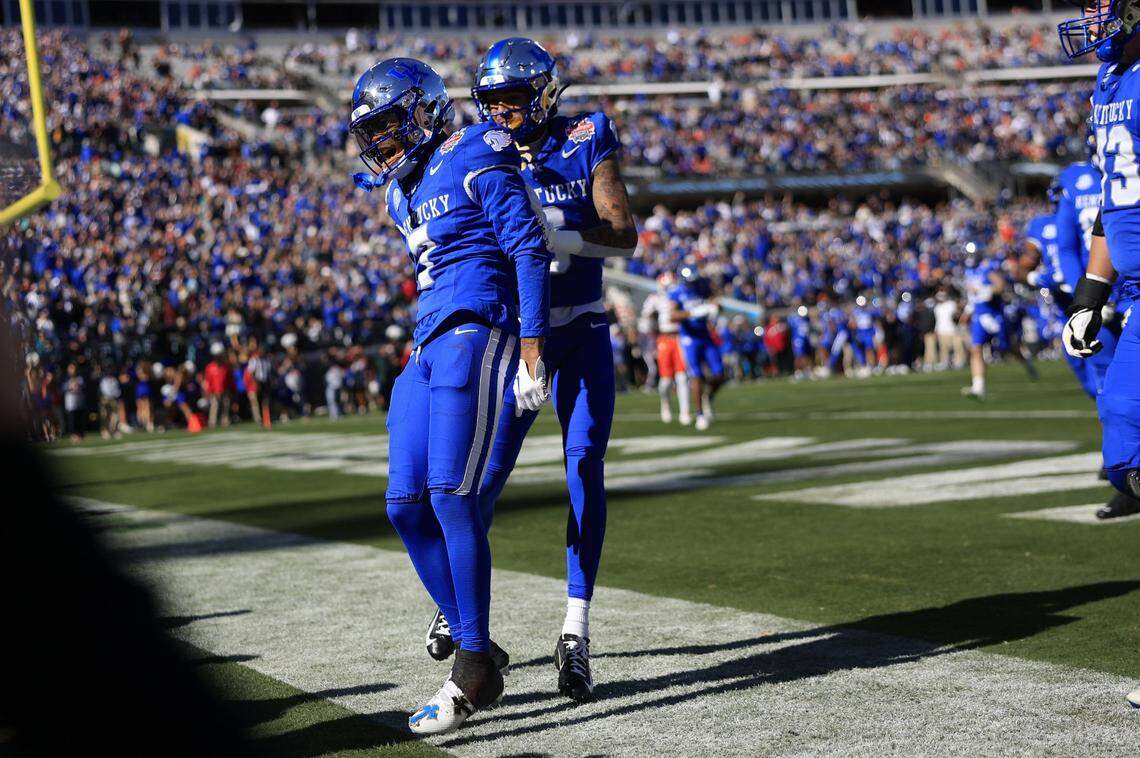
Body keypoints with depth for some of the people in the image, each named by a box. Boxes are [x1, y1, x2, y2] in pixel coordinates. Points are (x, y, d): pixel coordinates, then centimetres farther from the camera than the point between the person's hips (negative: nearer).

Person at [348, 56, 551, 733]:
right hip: (428, 346, 9)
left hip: (476, 334, -9)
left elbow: (531, 251, -9)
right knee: (408, 505, 2)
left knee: (451, 494, -16)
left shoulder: (477, 162, -4)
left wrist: (531, 350, -14)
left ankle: (473, 670, -12)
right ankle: (479, 653, 10)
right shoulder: (402, 190, 21)